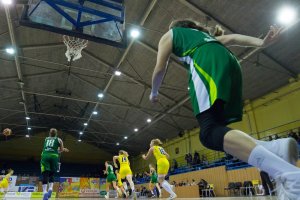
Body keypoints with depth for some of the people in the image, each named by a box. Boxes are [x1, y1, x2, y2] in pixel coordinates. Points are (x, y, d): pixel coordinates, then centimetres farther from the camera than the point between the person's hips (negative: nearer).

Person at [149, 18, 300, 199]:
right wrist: (262, 43, 10)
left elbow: (160, 69, 19)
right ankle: (276, 148, -22)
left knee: (210, 132, -22)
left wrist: (154, 92, 36)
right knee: (215, 130, 2)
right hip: (231, 63, 7)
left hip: (206, 64, -7)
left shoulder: (169, 35, 30)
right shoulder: (203, 34, 44)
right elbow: (231, 38, 25)